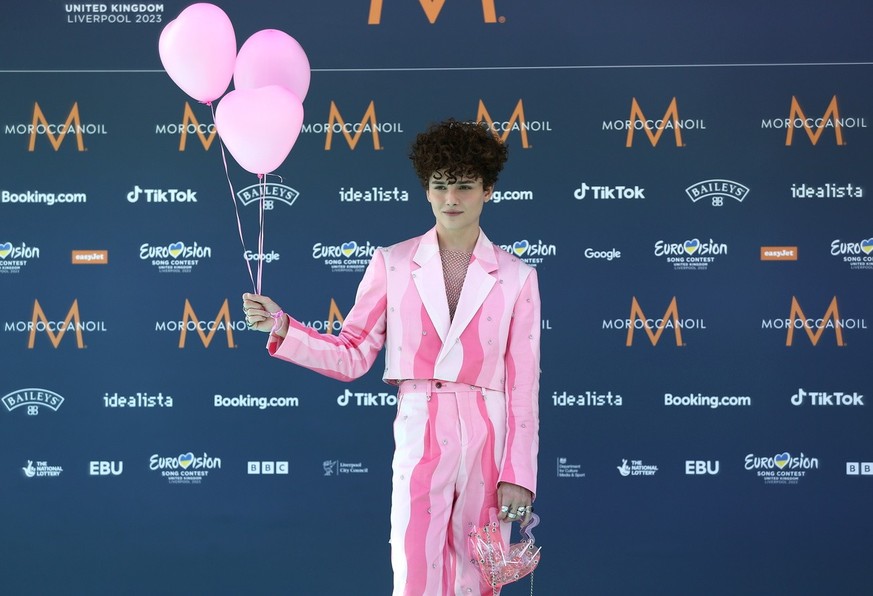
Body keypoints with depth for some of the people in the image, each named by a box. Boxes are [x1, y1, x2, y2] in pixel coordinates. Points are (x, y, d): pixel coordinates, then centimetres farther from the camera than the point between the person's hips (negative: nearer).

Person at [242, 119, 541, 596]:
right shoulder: (392, 264, 4)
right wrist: (282, 329, -11)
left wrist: (518, 474, -3)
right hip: (420, 443, -1)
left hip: (488, 446, 1)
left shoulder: (516, 277, 4)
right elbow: (352, 356, 3)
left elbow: (523, 386, 2)